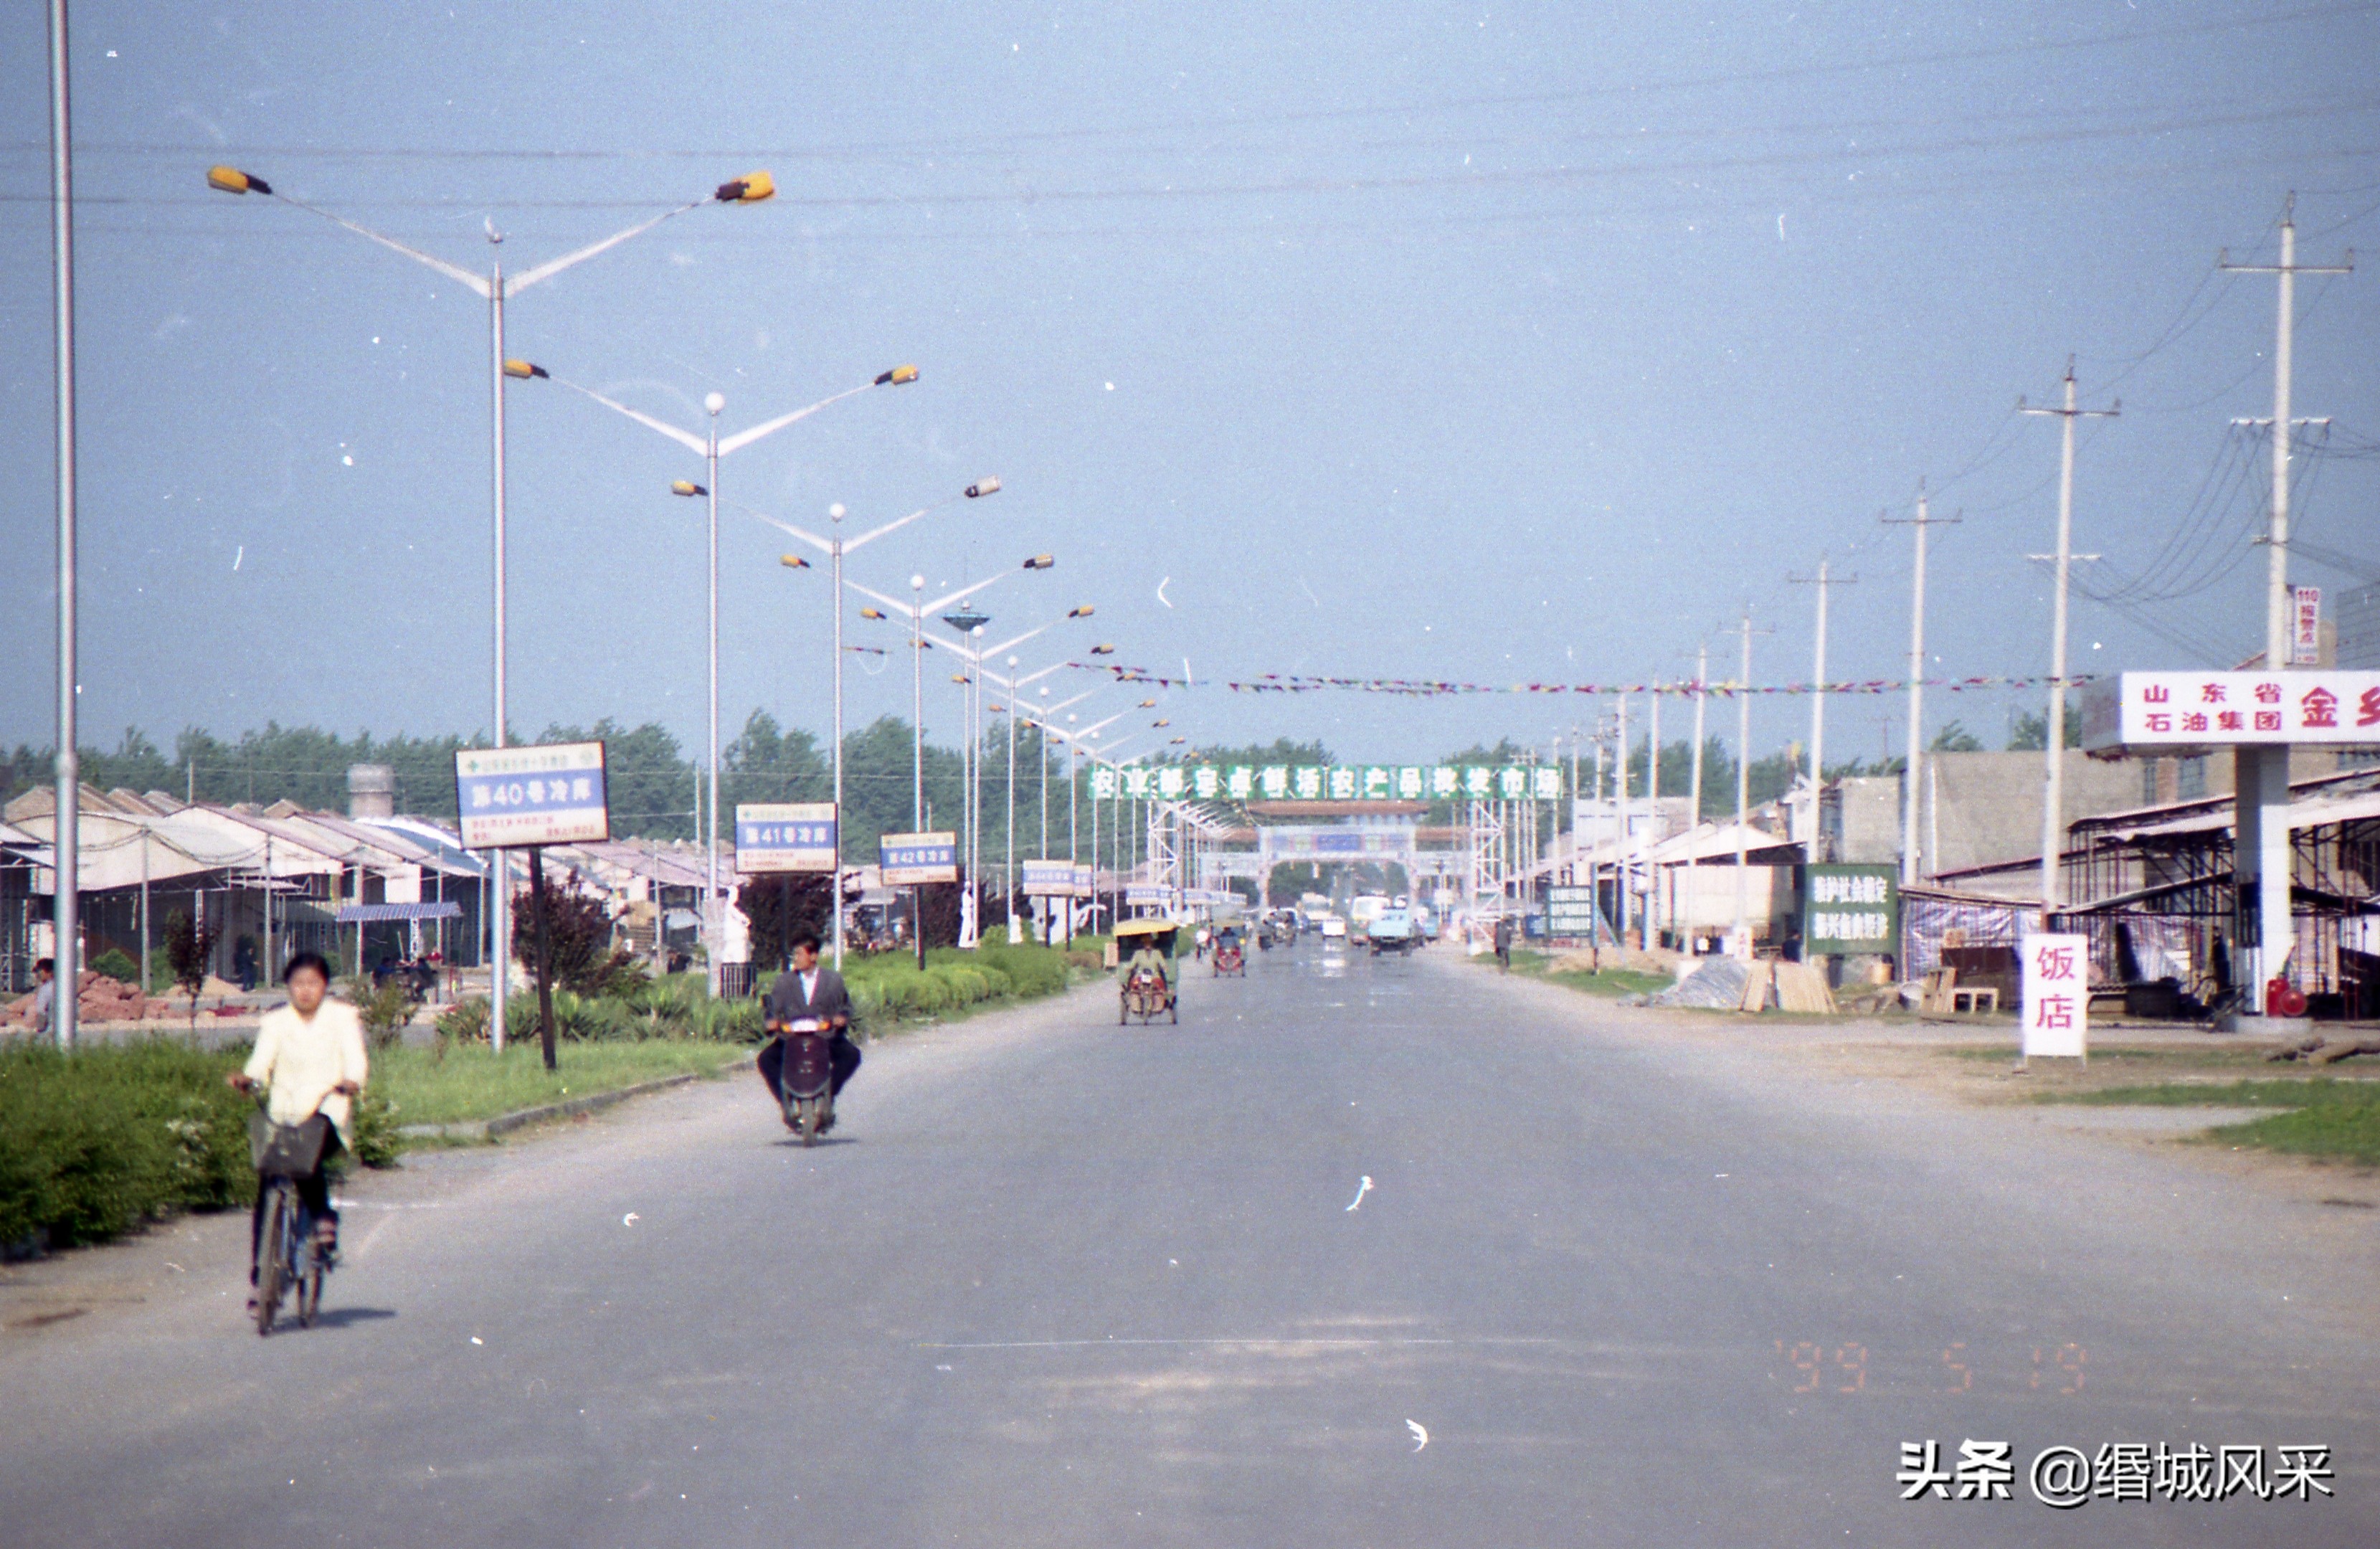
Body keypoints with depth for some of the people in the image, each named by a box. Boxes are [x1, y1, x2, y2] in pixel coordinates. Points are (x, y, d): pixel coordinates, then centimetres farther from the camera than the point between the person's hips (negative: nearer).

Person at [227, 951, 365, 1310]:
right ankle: (260, 1279, 0)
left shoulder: (342, 1017, 6)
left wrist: (352, 1081, -30)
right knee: (265, 1196, -7)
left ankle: (323, 1217, -9)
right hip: (282, 1117, 2)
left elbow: (355, 1057, -8)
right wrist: (247, 1078, -30)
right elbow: (262, 1059, -7)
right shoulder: (275, 1021, 7)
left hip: (328, 1118, -2)